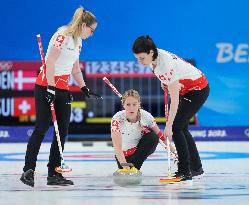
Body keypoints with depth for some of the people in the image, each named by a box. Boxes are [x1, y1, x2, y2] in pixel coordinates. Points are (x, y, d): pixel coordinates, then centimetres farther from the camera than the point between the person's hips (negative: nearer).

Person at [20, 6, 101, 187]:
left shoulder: (78, 41, 13)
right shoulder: (63, 35, -15)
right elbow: (50, 62, -20)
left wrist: (85, 89, 16)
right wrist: (51, 87, -23)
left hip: (63, 88, 9)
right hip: (46, 85, -9)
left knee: (63, 130, 4)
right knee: (42, 128, -11)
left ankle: (54, 174, 7)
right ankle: (28, 171, -8)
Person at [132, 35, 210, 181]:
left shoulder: (166, 65, -33)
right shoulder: (155, 57, -9)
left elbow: (175, 99, -31)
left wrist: (169, 126, -30)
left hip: (198, 90, -9)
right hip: (187, 90, 9)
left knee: (176, 127, -14)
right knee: (181, 128, 11)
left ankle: (185, 171, -12)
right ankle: (196, 168, 21)